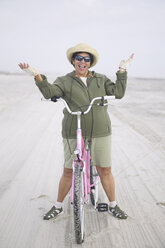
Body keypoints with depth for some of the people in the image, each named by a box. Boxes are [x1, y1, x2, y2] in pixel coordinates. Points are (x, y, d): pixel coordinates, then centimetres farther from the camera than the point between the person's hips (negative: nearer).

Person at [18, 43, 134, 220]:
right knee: (68, 172, 7)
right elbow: (50, 92, -15)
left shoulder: (101, 79, 11)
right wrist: (37, 76, -31)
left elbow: (118, 92, 2)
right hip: (73, 135, -1)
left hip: (100, 133, 2)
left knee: (105, 171, 9)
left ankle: (113, 206, 28)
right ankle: (58, 207, 27)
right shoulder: (65, 81, 3)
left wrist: (122, 71, 0)